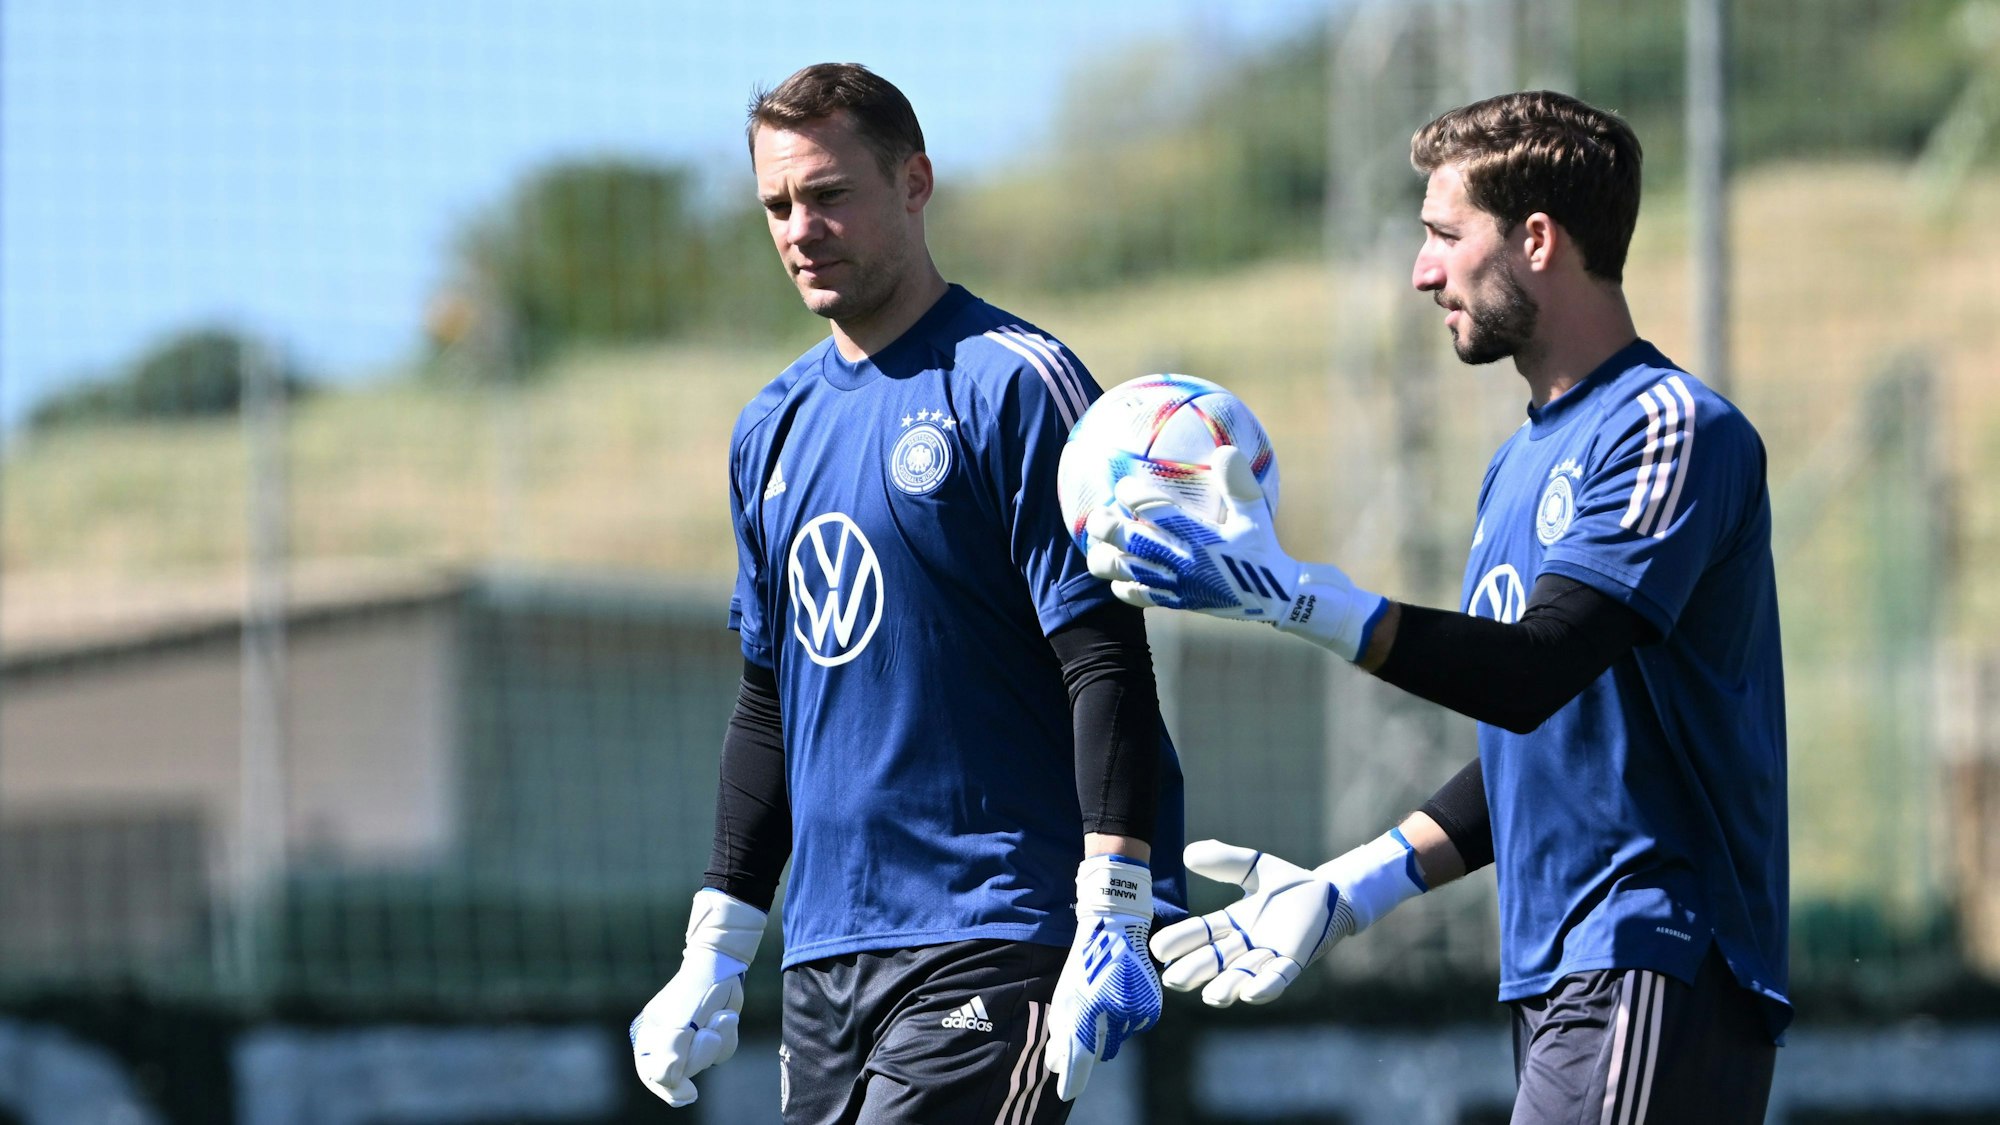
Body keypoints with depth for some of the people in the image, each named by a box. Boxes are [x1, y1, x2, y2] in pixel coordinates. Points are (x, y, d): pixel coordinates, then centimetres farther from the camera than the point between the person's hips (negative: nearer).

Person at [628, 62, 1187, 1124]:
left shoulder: (1012, 383, -6)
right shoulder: (773, 426, 16)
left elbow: (1108, 661, -12)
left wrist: (1112, 922, -20)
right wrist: (713, 953, 20)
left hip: (989, 949, -7)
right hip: (825, 955, 7)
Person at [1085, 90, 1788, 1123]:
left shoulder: (1671, 426, -10)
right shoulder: (1519, 466, 21)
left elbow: (1532, 675, -21)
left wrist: (1290, 596, -25)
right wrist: (1345, 892, 17)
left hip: (1655, 974, -9)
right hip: (1556, 978, 9)